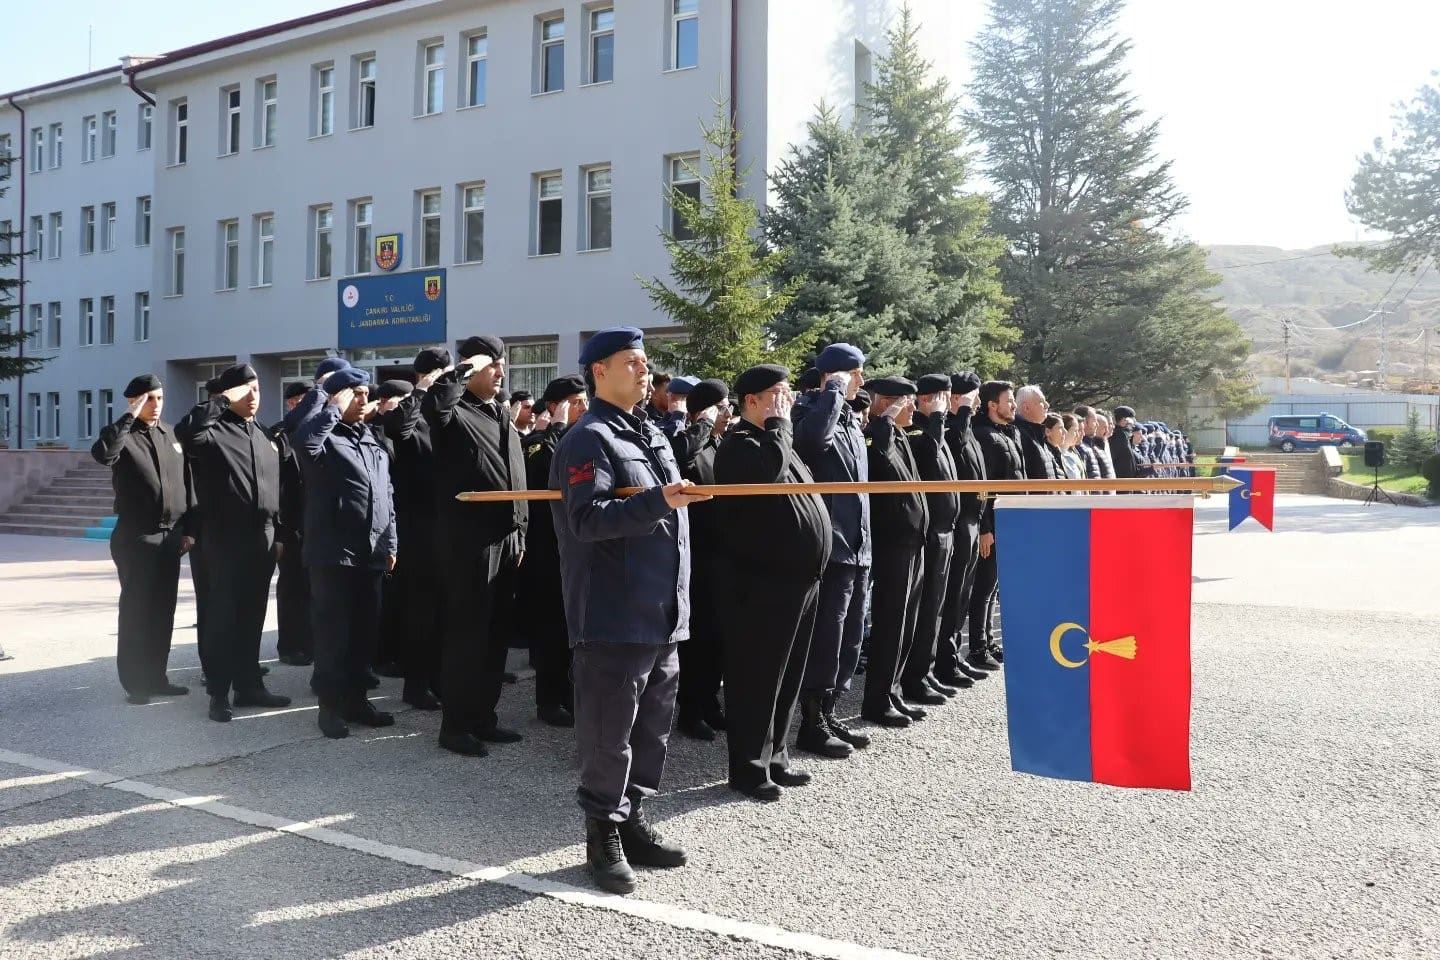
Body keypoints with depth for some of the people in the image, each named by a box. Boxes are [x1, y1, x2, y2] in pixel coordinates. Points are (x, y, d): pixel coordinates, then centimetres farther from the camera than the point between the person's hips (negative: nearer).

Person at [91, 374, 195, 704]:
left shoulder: (172, 436, 11)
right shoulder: (124, 436, -5)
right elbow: (102, 454, -30)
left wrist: (187, 529, 9)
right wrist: (129, 417, -24)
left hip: (170, 536, 5)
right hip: (136, 537, -5)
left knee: (163, 611, 10)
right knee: (135, 610, 0)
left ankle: (156, 677, 20)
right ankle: (135, 682, 8)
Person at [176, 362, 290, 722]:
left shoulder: (263, 436, 17)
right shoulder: (216, 430, -5)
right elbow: (187, 432, -30)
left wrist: (278, 533, 16)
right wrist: (222, 402, -22)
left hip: (262, 539, 6)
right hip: (226, 539, -6)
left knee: (252, 619, 12)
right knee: (224, 618, -1)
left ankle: (249, 685, 22)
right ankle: (219, 694, 6)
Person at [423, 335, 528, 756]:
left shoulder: (503, 417, 18)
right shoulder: (455, 413, -7)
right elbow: (433, 404, -33)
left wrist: (521, 531, 16)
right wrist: (465, 369, -19)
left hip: (506, 538, 8)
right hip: (470, 541, -8)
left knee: (496, 633, 13)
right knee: (467, 633, -2)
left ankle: (483, 717, 23)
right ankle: (454, 725, 7)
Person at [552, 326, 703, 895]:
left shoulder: (651, 435, 17)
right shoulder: (589, 439, -10)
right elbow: (588, 520, -22)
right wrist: (657, 501, -31)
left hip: (662, 614, 9)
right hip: (614, 617, -9)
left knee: (653, 727, 15)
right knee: (609, 733, 0)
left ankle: (633, 822, 28)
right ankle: (603, 838, 14)